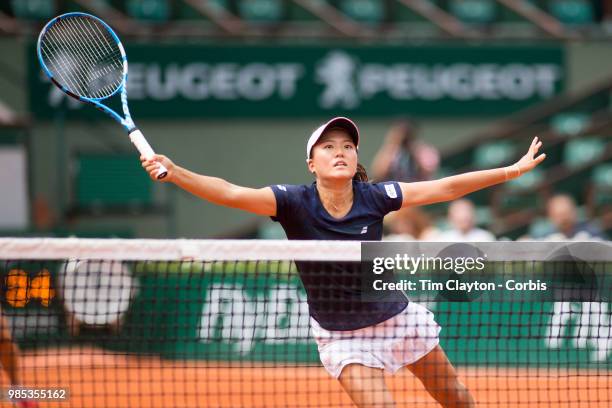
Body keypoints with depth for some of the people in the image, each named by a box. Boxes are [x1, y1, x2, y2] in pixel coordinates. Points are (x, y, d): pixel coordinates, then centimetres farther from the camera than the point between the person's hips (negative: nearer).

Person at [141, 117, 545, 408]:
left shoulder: (374, 197, -14)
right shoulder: (295, 202, -20)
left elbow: (444, 188, -10)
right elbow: (231, 193, -32)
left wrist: (512, 170, -11)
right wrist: (174, 172, -46)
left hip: (398, 317, 3)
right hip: (342, 337, -3)